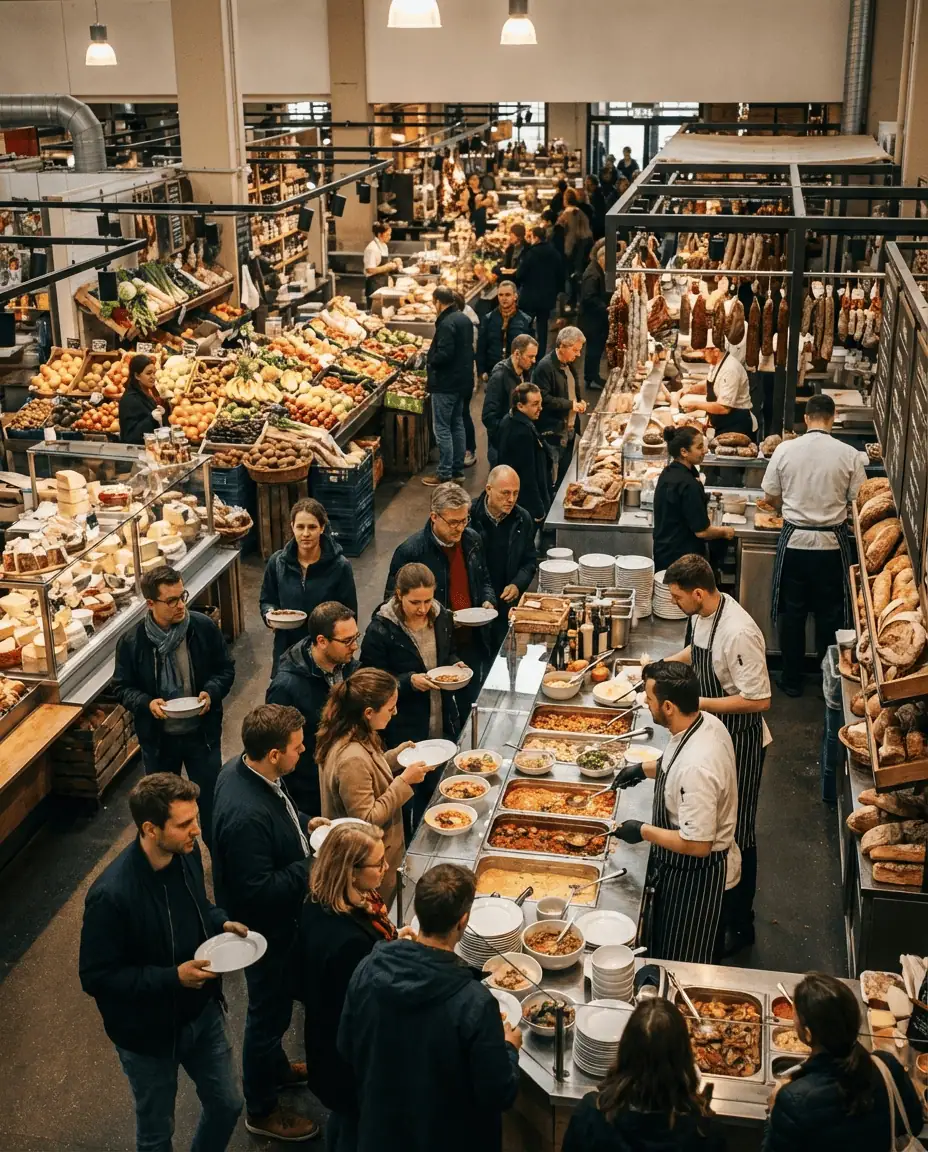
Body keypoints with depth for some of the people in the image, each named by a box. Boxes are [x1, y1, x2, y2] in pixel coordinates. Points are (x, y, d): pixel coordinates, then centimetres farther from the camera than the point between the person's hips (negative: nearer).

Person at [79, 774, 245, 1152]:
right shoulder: (111, 895, -33)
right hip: (148, 1032, -5)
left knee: (227, 1105, 21)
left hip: (203, 1011, 6)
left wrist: (221, 922, -11)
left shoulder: (186, 854, -13)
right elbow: (95, 978, -23)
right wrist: (172, 978, -29)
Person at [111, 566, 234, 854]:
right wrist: (146, 703, -22)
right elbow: (121, 687, -3)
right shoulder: (132, 642, -14)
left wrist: (211, 692, -19)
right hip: (158, 738, 0)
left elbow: (226, 669, 0)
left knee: (212, 799, 12)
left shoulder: (204, 628, -13)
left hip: (201, 733, 0)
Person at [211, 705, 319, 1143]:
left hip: (275, 917, 9)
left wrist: (303, 825, -3)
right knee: (269, 1011, 14)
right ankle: (261, 1110, 36)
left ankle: (274, 1067, 56)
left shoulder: (243, 767, -11)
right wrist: (313, 865, -27)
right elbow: (257, 891, -34)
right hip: (264, 926, -9)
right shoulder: (247, 815, -40)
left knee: (275, 1003, 30)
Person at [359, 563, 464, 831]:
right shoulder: (380, 630, -18)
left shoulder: (442, 618, -1)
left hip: (444, 725, 5)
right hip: (404, 732, -5)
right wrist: (410, 681, -26)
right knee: (413, 798, 5)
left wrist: (456, 666, -5)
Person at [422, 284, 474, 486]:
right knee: (457, 425, 16)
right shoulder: (464, 319, 9)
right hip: (462, 380, 10)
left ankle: (444, 473, 0)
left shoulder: (446, 324, -21)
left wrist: (430, 359, -8)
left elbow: (444, 354, -27)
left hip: (446, 384, -10)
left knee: (442, 428, -3)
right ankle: (457, 469, 23)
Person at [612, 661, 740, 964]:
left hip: (695, 875, -9)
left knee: (682, 964, 13)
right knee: (662, 944, 28)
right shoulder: (706, 723, -9)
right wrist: (644, 769, 10)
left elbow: (697, 844, -32)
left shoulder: (696, 767, -38)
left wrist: (643, 831, -21)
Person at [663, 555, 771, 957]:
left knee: (735, 836, 5)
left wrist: (699, 702, -25)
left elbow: (759, 700, -28)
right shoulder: (703, 613, -3)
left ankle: (738, 926, 22)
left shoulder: (738, 633, -31)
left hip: (740, 742, -9)